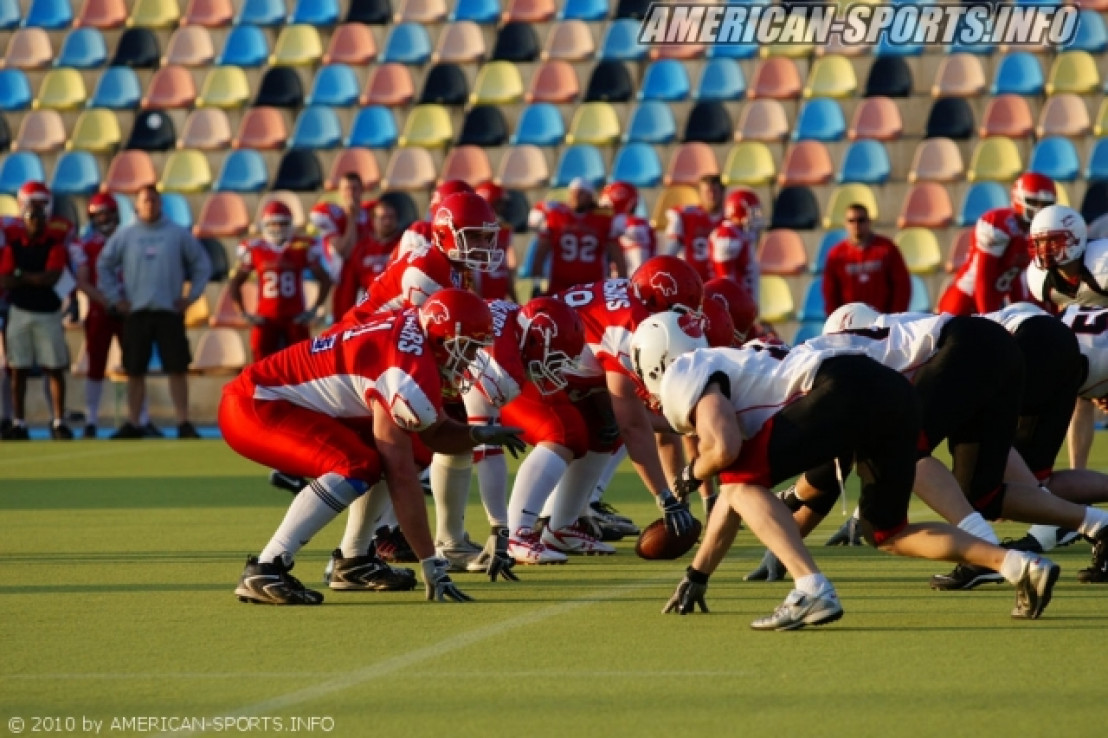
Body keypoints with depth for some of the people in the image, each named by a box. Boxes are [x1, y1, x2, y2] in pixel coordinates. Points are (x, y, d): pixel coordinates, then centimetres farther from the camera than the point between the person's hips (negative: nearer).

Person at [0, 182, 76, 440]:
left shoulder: (57, 237, -4)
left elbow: (52, 277, -14)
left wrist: (21, 276, -9)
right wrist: (37, 278, -14)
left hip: (48, 313, -1)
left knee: (55, 368, 1)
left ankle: (59, 423, 7)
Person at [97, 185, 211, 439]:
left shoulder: (179, 234, 2)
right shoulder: (125, 235, 3)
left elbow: (202, 264, 9)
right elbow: (104, 265, 10)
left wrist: (192, 295, 2)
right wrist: (116, 298, 5)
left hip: (170, 312, -1)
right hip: (136, 313, 1)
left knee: (178, 369, -3)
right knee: (135, 371, 5)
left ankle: (184, 424, 0)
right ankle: (133, 424, 13)